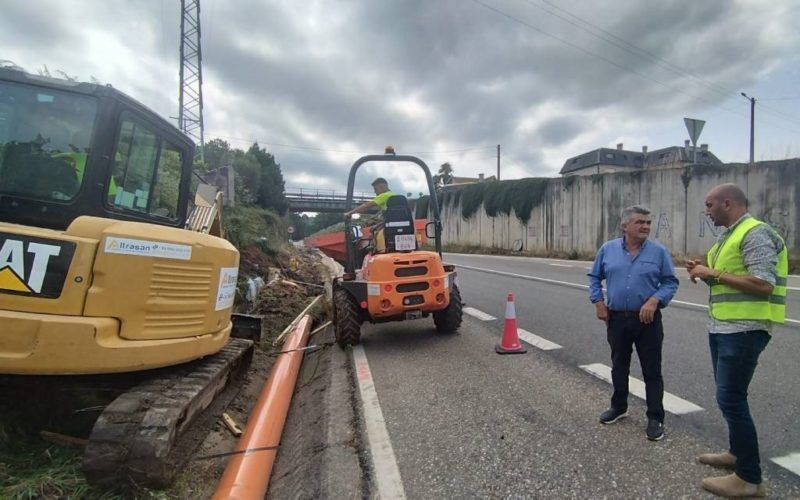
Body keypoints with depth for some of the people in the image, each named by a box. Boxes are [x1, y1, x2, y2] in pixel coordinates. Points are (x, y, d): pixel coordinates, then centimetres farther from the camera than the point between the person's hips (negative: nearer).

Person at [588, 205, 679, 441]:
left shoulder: (659, 251, -4)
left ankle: (655, 418, 16)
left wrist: (655, 300, -18)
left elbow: (670, 283, -2)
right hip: (617, 319, 2)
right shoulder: (608, 249, 1)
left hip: (647, 320, -2)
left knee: (652, 371, 4)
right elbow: (594, 277, 10)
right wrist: (598, 302, 0)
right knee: (619, 366, 16)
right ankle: (619, 406, 34)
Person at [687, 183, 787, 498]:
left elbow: (763, 284, -23)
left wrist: (715, 274, -18)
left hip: (743, 330, -10)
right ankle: (737, 452, 35)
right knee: (728, 395, 19)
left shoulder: (755, 233, -14)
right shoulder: (729, 236, 16)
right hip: (723, 327, 10)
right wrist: (705, 273, 5)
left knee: (730, 399, -7)